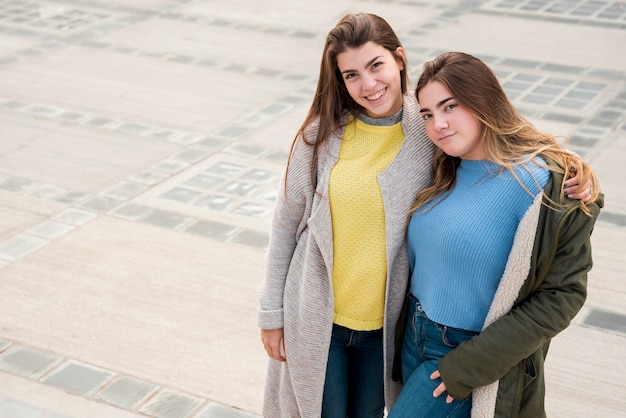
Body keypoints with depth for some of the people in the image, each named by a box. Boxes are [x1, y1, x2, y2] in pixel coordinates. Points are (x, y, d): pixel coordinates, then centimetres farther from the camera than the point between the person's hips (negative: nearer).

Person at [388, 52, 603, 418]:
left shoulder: (548, 185, -18)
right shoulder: (442, 172, 2)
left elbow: (562, 295, -18)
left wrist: (469, 366, -18)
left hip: (476, 353, -6)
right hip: (415, 339, 7)